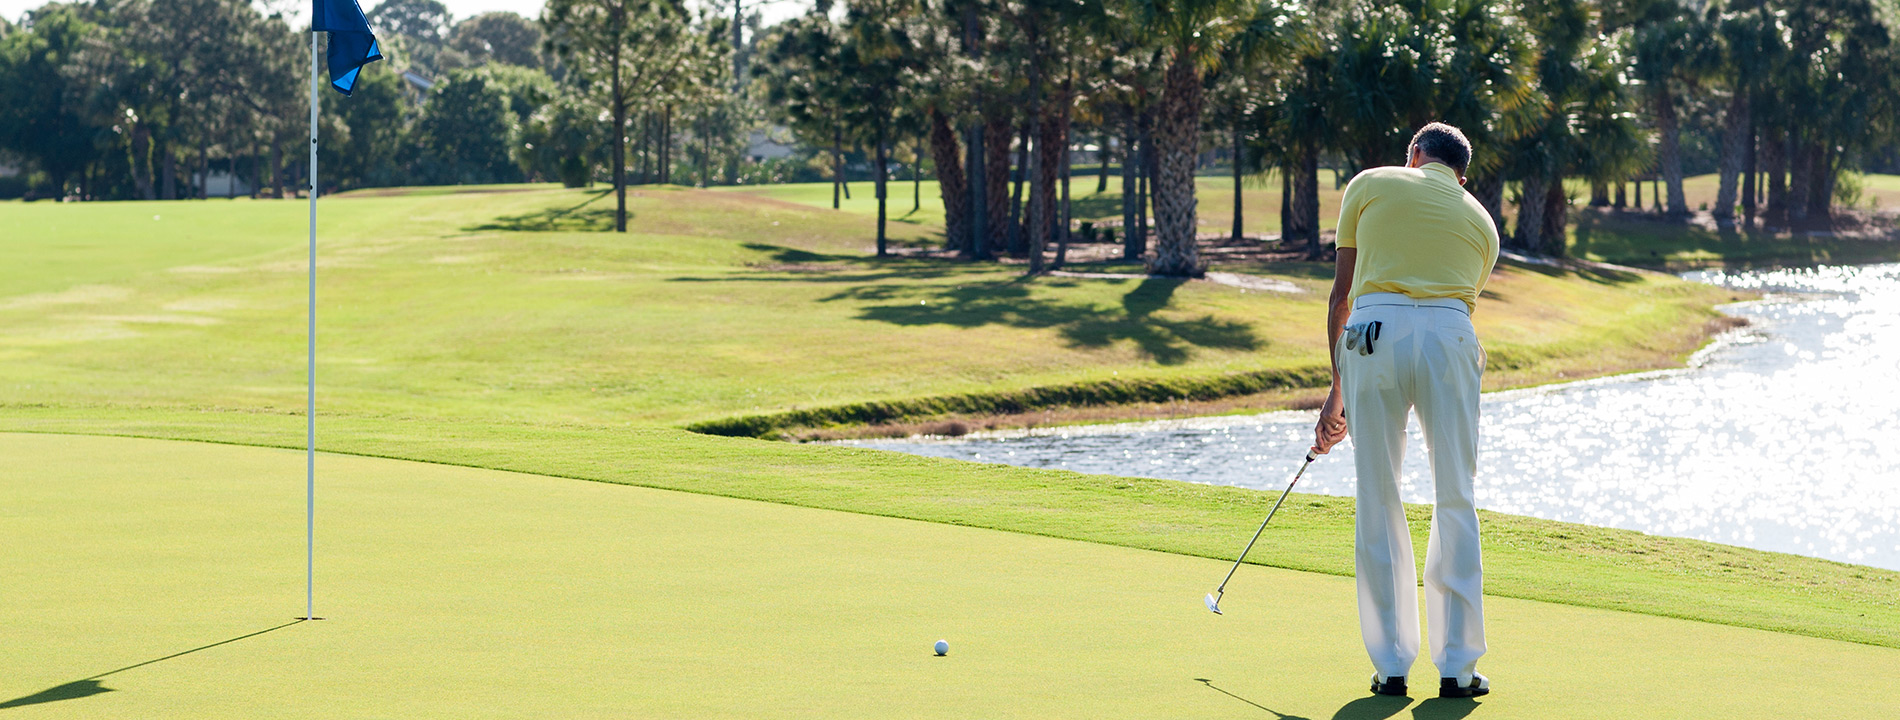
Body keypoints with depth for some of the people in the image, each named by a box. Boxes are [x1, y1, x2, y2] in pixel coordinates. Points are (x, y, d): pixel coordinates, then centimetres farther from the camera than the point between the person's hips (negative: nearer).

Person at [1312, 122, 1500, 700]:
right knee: (1455, 501, 8)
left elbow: (1341, 291, 15)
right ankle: (1457, 667, 7)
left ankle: (1391, 667, 9)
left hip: (1374, 331, -1)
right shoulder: (1480, 219, 24)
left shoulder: (1370, 185, 18)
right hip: (1450, 336, 1)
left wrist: (1337, 390, 22)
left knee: (1378, 504, 7)